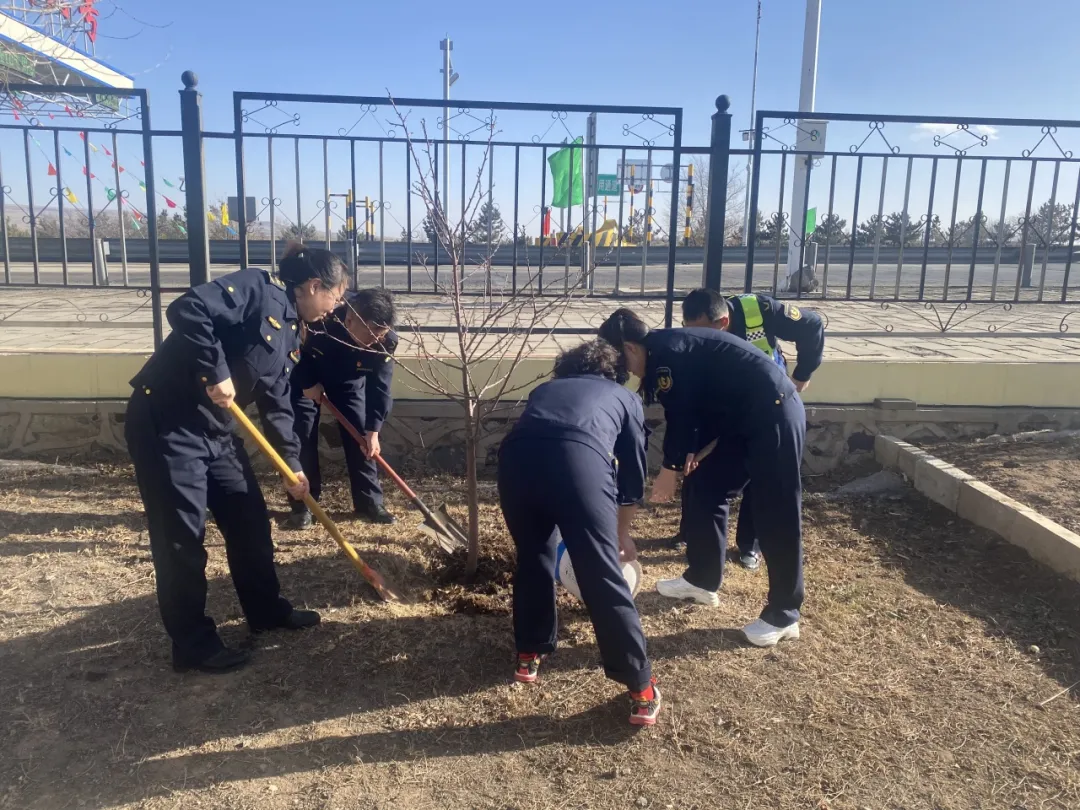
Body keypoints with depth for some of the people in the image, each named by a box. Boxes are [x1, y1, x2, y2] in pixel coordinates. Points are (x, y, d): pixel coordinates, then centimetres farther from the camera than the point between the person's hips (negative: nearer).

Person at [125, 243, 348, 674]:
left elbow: (276, 400, 15)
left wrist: (292, 463, 12)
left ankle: (267, 610, 33)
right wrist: (216, 372, -27)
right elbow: (187, 310, -28)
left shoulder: (292, 332, 12)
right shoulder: (260, 287, -15)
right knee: (181, 537, 0)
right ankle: (193, 645, 14)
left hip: (216, 428, 9)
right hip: (166, 421, -9)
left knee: (249, 521, 15)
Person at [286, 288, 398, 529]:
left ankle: (370, 501, 7)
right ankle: (302, 506, 3)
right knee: (302, 435, -7)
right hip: (306, 372, -2)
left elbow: (379, 387, -22)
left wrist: (373, 431, -24)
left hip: (349, 377, 2)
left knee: (359, 434, -3)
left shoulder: (386, 340, -31)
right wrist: (308, 383, -21)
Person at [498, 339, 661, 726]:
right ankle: (641, 688, 18)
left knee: (533, 560, 26)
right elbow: (633, 475, 36)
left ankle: (529, 653, 40)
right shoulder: (625, 397, 33)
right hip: (579, 458, -3)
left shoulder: (545, 389, 40)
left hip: (515, 455, 3)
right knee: (604, 577, 8)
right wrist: (622, 533, 53)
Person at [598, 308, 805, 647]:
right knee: (705, 488, 14)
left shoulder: (665, 351, -15)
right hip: (748, 418, 11)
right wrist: (691, 451, 4)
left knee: (775, 516, -4)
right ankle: (702, 580, 26)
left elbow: (680, 412, -17)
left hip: (773, 414, -11)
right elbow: (699, 405, 19)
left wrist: (670, 468, -6)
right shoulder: (668, 350, 16)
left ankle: (783, 615, 7)